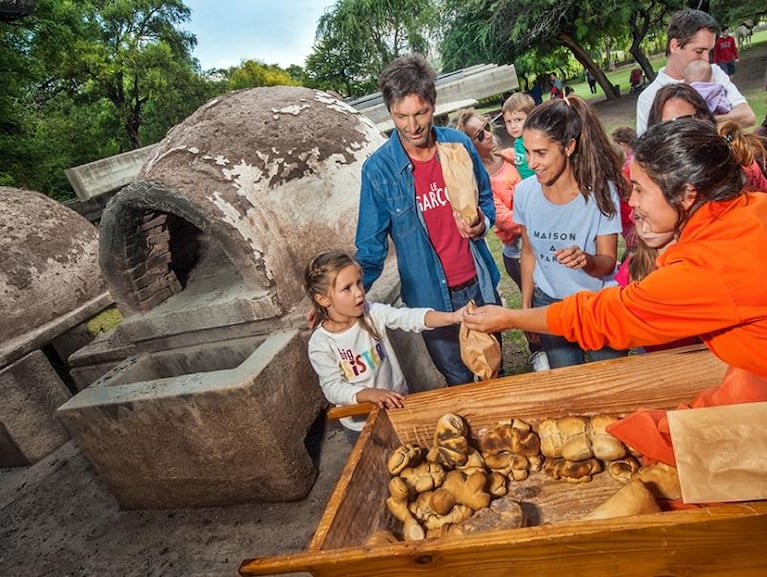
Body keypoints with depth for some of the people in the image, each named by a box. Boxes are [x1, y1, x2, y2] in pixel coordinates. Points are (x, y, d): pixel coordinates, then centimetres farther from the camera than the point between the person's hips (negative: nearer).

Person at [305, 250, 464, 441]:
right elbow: (333, 388, -19)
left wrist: (452, 317, -41)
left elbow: (411, 318, -26)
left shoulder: (372, 313, -14)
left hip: (397, 405, 3)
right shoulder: (321, 344, -20)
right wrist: (369, 393, -35)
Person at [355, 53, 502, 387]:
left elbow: (486, 199, 10)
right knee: (460, 380, 14)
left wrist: (482, 222, -13)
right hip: (432, 299, -3)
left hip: (479, 284, 3)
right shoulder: (378, 169, -14)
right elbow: (371, 246, -9)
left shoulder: (459, 144, -6)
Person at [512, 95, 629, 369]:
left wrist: (586, 261, -38)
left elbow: (608, 262, -15)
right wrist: (526, 306, 7)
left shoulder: (600, 190, -19)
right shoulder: (525, 192, -10)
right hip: (549, 303, 2)